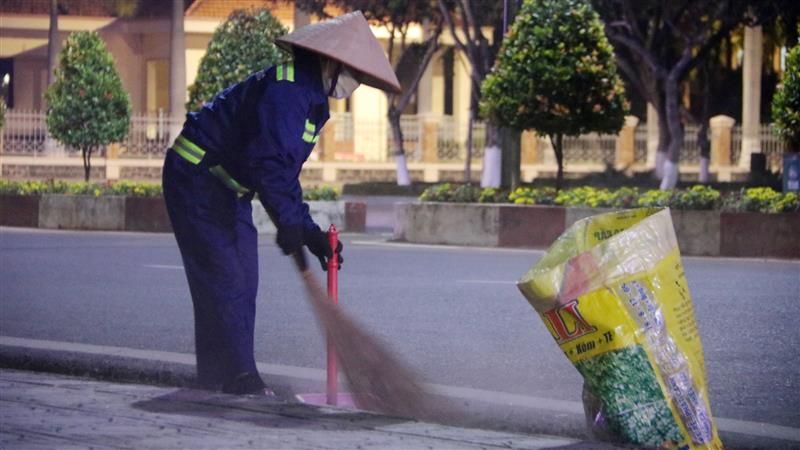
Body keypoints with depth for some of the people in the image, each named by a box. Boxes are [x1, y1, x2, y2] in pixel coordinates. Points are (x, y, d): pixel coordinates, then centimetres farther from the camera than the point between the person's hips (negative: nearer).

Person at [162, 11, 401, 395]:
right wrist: (289, 223, -35)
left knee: (242, 281, 9)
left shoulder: (312, 100, 10)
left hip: (228, 188, 11)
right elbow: (267, 161, -34)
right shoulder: (284, 90, -24)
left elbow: (286, 172, 12)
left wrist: (309, 231, 4)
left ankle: (216, 378, 13)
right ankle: (238, 377, -13)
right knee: (223, 277, -13)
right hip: (196, 179, -11)